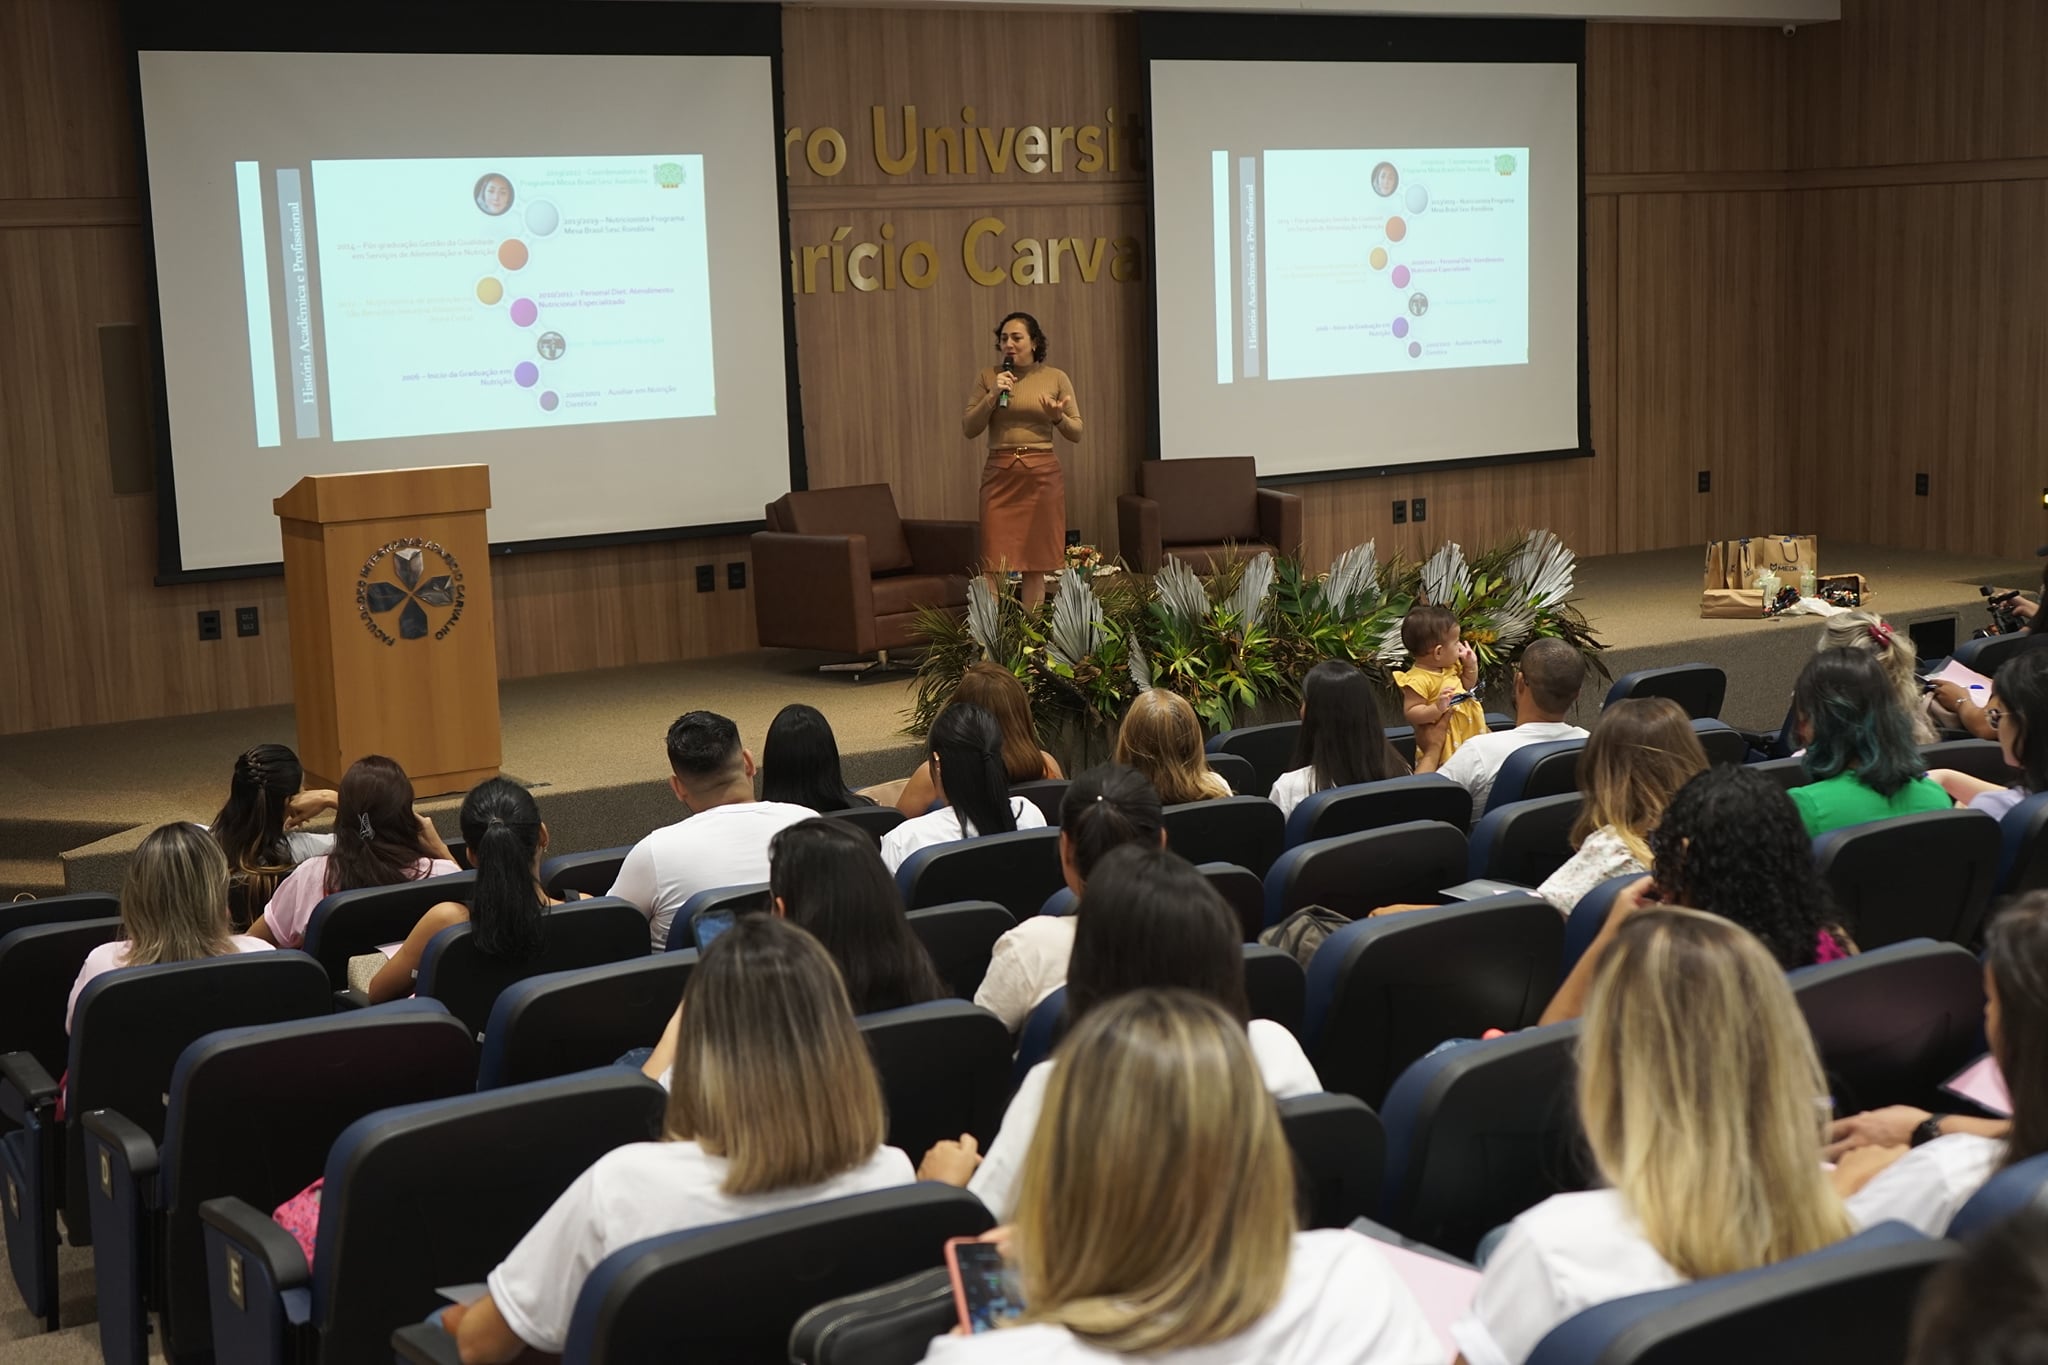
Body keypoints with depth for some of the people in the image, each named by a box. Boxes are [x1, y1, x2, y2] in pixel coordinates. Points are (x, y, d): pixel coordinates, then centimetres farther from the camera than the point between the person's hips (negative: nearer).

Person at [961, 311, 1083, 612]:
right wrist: (992, 396, -10)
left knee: (1036, 564, 3)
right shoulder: (987, 377, 5)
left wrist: (1058, 417, -13)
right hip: (999, 475, 0)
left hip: (1042, 475, 0)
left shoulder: (1056, 378, 5)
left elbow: (1077, 433, 8)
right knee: (994, 566, -7)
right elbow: (968, 430, 2)